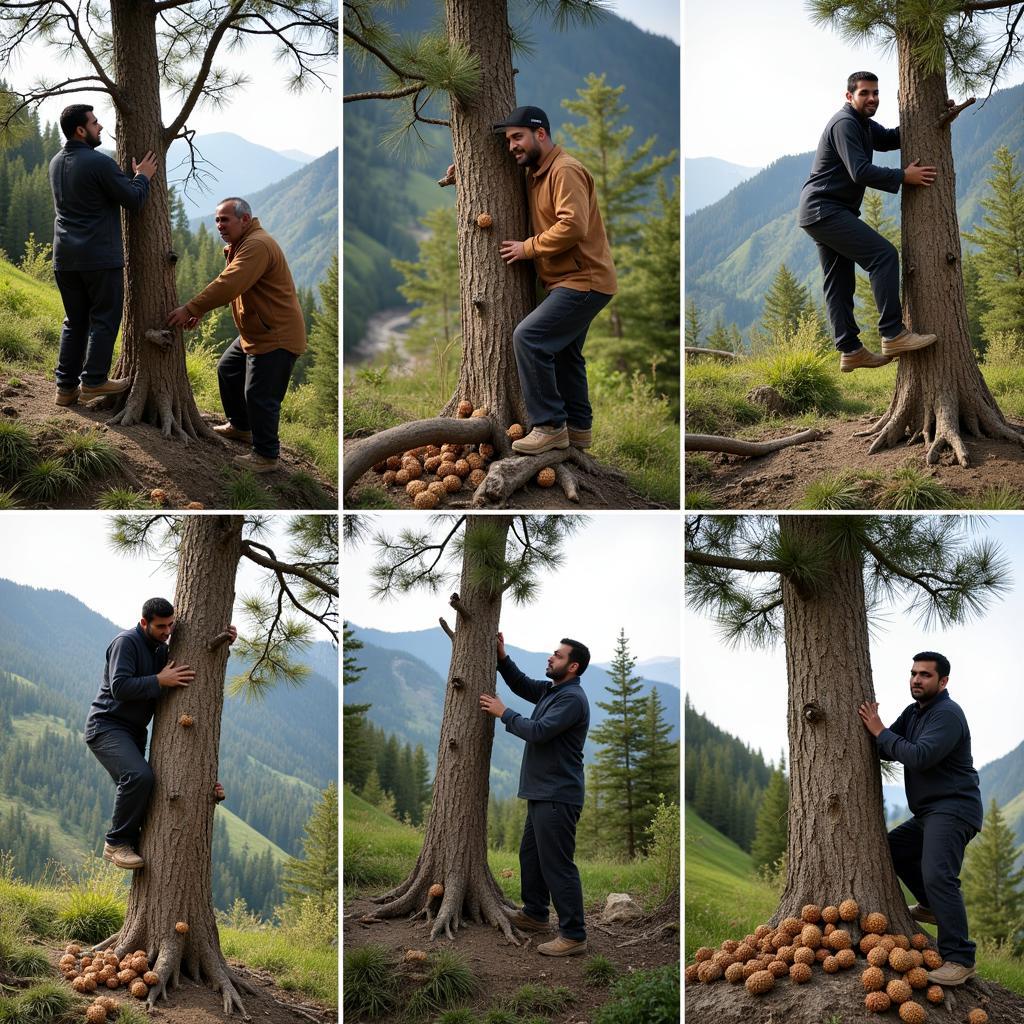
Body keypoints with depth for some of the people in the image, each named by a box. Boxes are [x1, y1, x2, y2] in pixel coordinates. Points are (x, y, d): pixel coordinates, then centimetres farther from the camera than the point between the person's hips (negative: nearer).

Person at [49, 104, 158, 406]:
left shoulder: (57, 163, 11)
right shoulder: (99, 163, -15)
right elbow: (134, 201, -11)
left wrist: (129, 176, 22)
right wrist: (142, 177, 8)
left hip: (65, 257, 7)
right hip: (100, 257, -7)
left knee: (74, 321, 13)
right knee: (104, 318, 3)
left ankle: (66, 386, 12)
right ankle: (93, 380, 2)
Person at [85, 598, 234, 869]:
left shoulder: (161, 650, 15)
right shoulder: (126, 642, -12)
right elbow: (119, 688, -23)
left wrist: (223, 643, 5)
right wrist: (160, 681, -25)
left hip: (134, 731, 10)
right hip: (106, 726, -10)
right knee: (139, 776, -27)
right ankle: (117, 843, -19)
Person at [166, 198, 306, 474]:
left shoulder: (257, 246, -23)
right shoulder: (241, 245, 15)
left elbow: (228, 285, -31)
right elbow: (228, 284, 12)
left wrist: (191, 309, -29)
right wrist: (198, 311, -1)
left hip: (276, 337, -11)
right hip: (254, 334, 11)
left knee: (259, 396, -9)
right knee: (227, 370, 24)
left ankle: (266, 456, 1)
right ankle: (240, 426, 40)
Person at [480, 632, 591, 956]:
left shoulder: (572, 698, -18)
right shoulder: (550, 690, 12)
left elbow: (537, 731, -25)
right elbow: (522, 685, 25)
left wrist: (503, 713, -13)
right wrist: (502, 657, 11)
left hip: (558, 797, -11)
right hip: (542, 793, 11)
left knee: (558, 865, -9)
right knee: (531, 855, 23)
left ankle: (574, 935, -6)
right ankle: (535, 914, 38)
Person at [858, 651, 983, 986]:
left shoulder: (947, 714, -15)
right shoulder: (914, 712, 15)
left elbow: (919, 757, -26)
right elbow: (889, 752, 11)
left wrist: (880, 732, -18)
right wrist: (873, 730, -6)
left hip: (953, 810, -11)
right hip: (929, 812, 11)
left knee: (937, 875, -25)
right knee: (893, 848, 25)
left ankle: (960, 960, -26)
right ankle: (933, 907, 35)